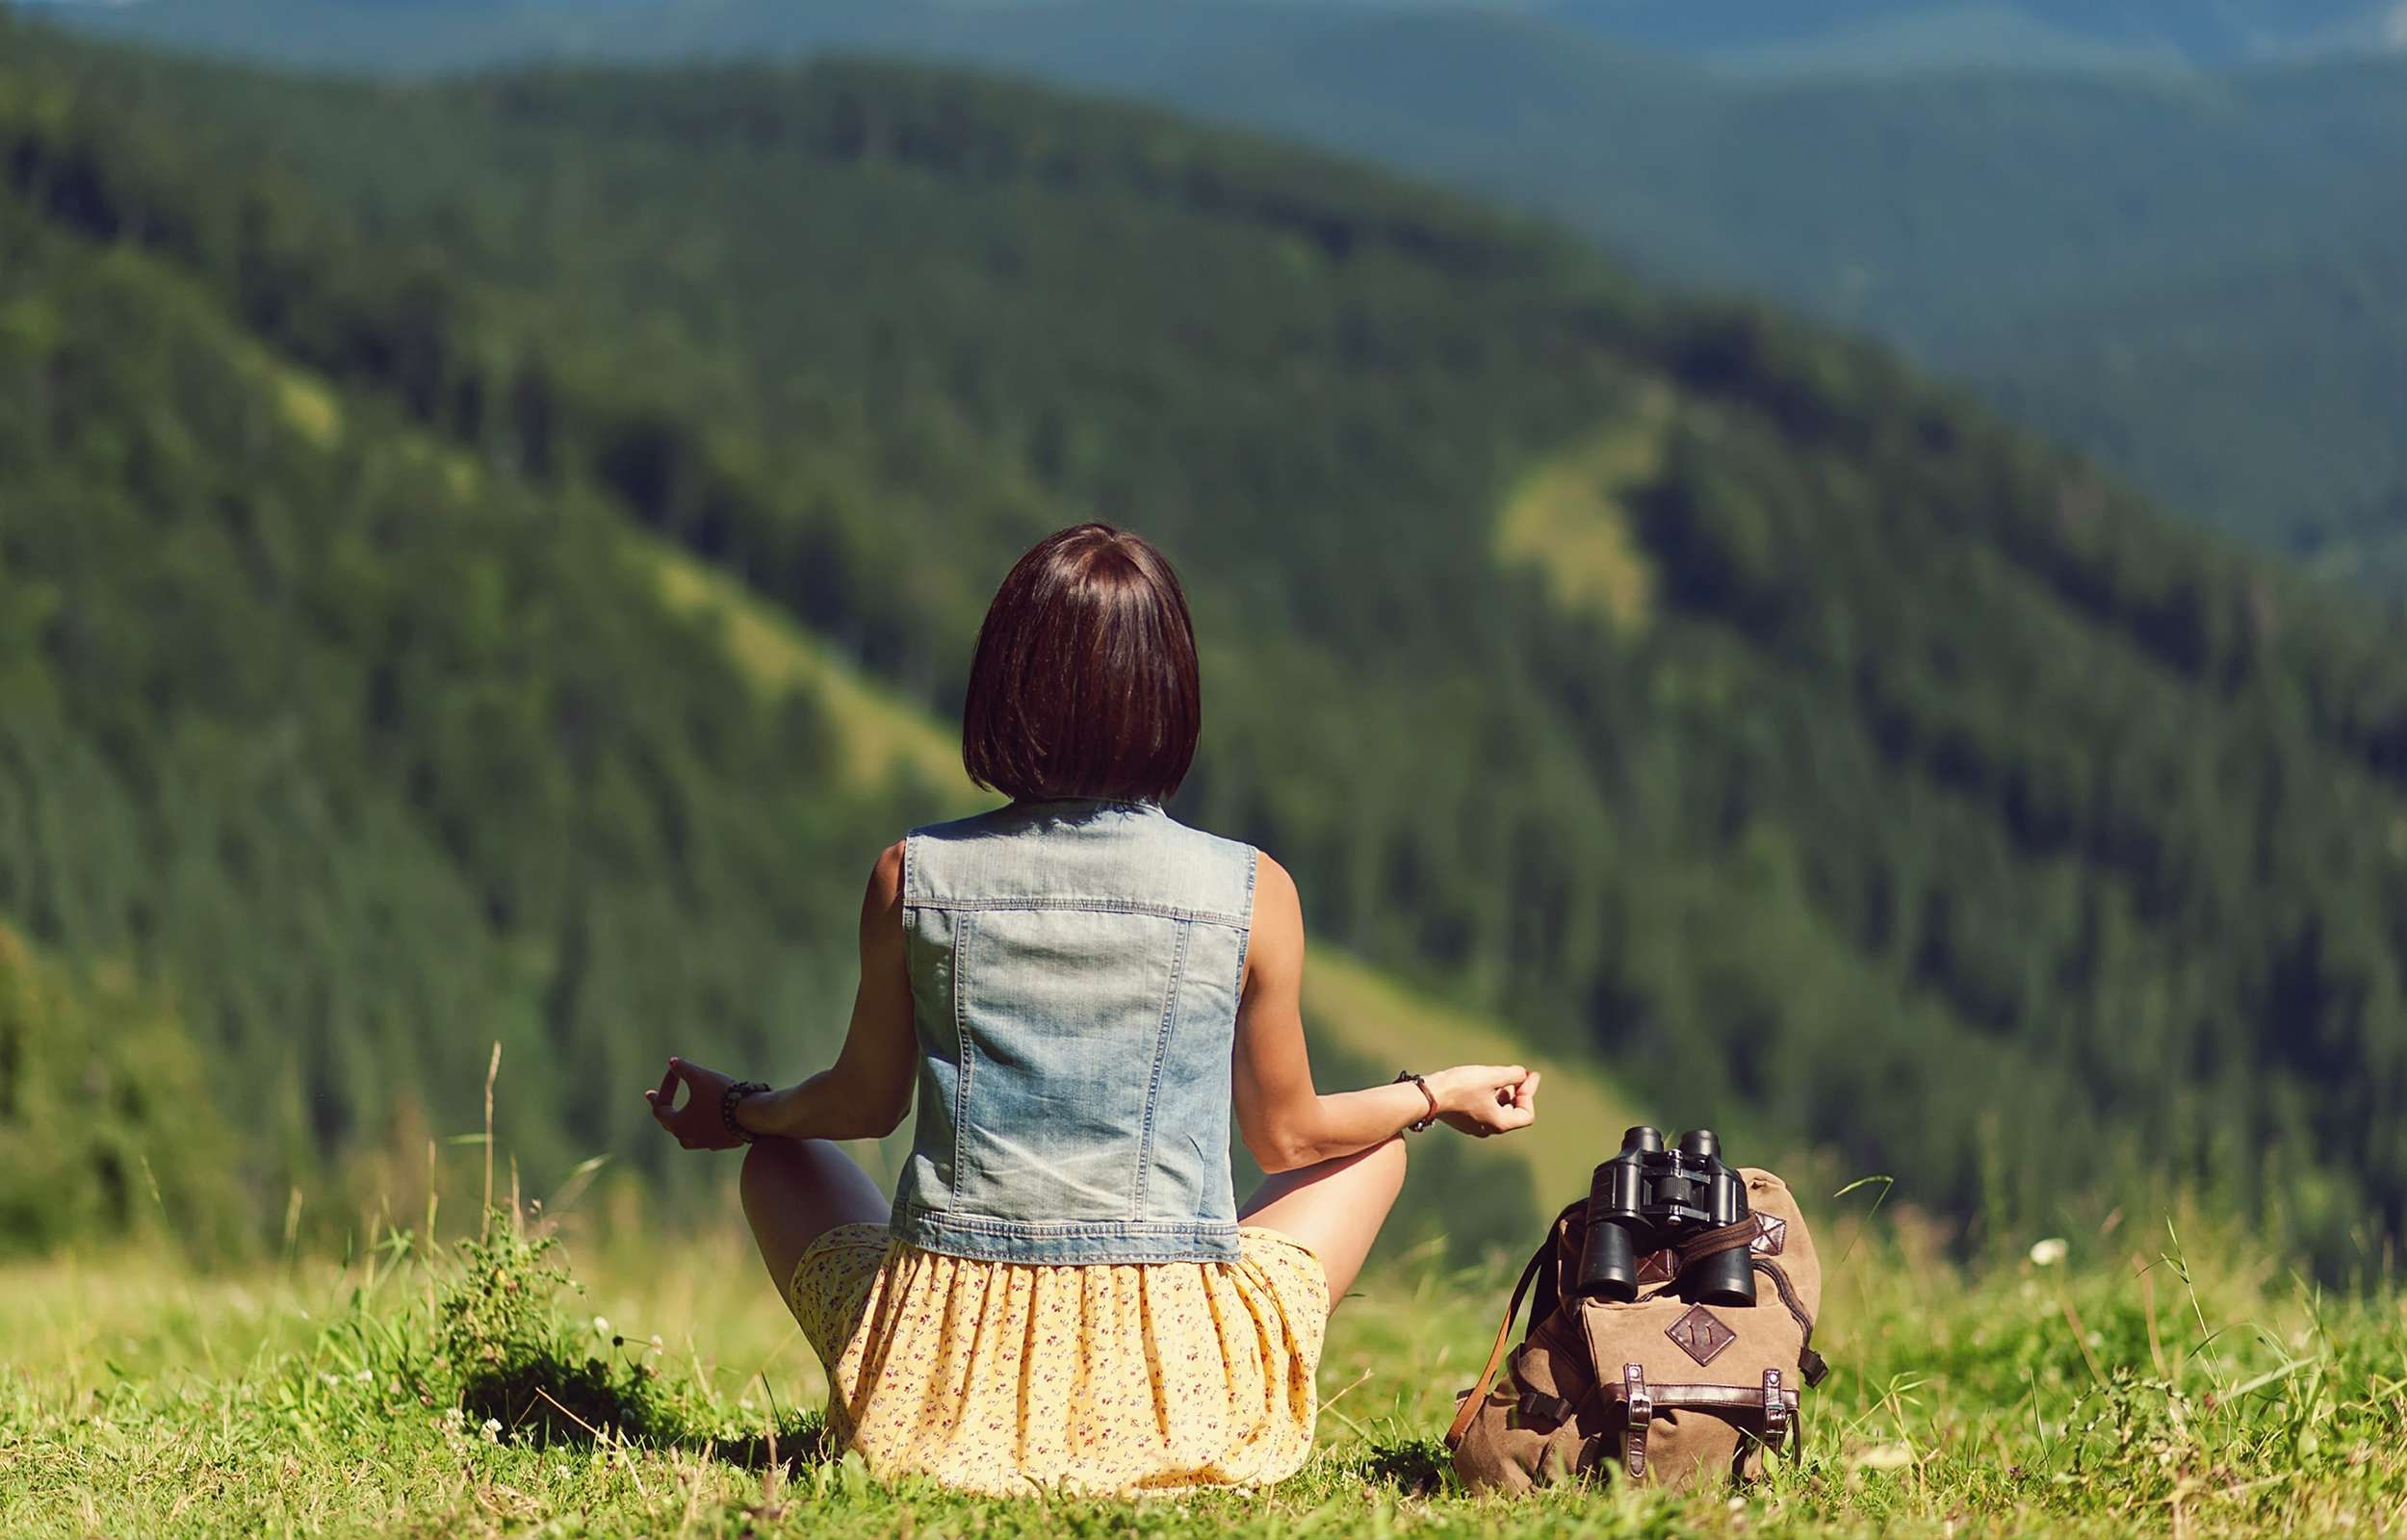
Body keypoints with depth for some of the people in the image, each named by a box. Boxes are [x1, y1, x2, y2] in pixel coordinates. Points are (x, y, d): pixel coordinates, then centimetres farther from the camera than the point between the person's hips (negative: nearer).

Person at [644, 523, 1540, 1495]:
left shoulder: (913, 878, -6)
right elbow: (1288, 1135, 6)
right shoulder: (1251, 895, -7)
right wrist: (1442, 1095, 27)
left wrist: (734, 1110, 32)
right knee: (1372, 1154, 27)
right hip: (1178, 1393, -1)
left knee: (783, 1153, 31)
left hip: (940, 1378, 1)